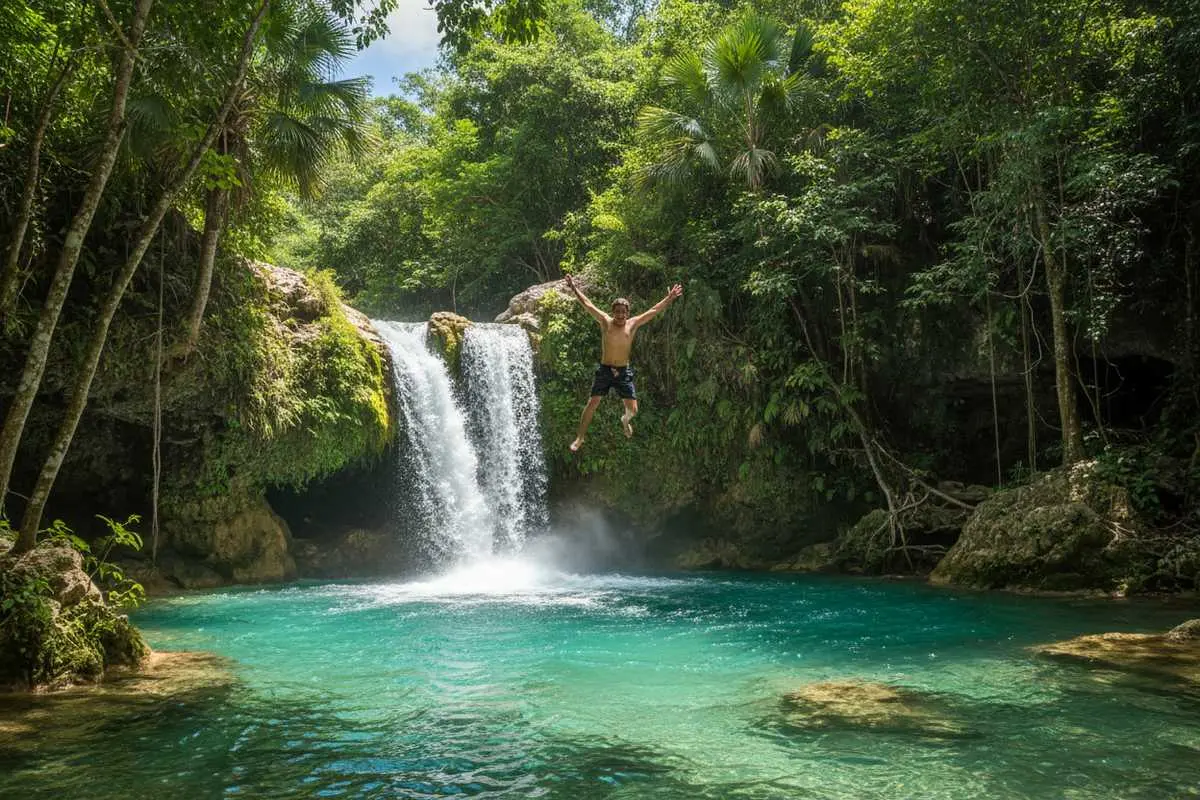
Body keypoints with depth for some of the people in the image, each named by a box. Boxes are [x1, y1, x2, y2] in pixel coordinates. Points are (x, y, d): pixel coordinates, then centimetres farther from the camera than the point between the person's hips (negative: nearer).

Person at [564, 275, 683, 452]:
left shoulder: (633, 324, 0)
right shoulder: (605, 322, -2)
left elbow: (654, 310, 2)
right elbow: (587, 304, -2)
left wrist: (670, 298, 0)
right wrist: (574, 288, -4)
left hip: (623, 372, 1)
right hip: (604, 370, -1)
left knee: (633, 409, -1)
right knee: (592, 404, -5)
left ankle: (625, 420, 37)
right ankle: (580, 437, 9)